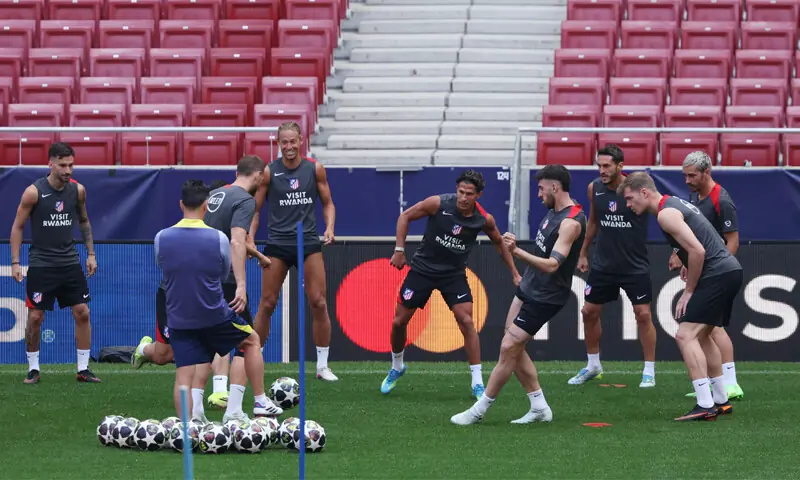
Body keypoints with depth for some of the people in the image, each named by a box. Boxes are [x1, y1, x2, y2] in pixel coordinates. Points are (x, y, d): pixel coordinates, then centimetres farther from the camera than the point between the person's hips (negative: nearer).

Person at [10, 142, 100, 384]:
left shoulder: (78, 190, 0)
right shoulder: (34, 192, -12)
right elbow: (17, 227, -4)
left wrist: (91, 253, 12)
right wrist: (15, 262, -9)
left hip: (70, 262, 4)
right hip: (40, 263, -4)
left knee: (82, 312, -1)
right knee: (35, 317, -1)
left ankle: (83, 369, 7)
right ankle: (33, 369, 13)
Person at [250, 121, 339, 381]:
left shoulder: (315, 169, 2)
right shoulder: (269, 172, -2)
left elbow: (328, 203, 11)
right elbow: (255, 209, 4)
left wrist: (329, 227, -6)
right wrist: (250, 238, -9)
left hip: (309, 242, 1)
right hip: (277, 244, -1)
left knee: (318, 302, -4)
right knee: (267, 304, 0)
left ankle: (322, 366, 6)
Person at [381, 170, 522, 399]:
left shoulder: (484, 219, -13)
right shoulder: (438, 203, -20)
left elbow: (499, 243, 8)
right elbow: (405, 217, -6)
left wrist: (515, 273, 9)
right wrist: (399, 250, -11)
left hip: (454, 274, 0)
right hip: (423, 268, 0)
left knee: (467, 321, -15)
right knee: (399, 321, 3)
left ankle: (477, 383, -8)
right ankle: (396, 367, 31)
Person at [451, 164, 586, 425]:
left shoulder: (571, 222, -23)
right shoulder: (554, 211, 7)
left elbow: (552, 265, -31)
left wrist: (517, 252, -41)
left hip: (545, 297, -10)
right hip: (529, 287, 10)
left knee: (509, 348, -8)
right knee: (513, 349, 7)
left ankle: (479, 410, 0)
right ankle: (539, 408, 15)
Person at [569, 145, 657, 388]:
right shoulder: (594, 189, -3)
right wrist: (583, 253, 18)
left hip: (635, 265, -4)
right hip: (602, 264, 5)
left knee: (643, 314, -4)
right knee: (589, 312, 8)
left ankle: (649, 371, 8)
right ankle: (593, 366, 25)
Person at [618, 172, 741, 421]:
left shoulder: (666, 214, -13)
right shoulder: (677, 204, 18)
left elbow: (697, 251, -21)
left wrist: (689, 291, -11)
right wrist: (691, 288, 18)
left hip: (717, 275, -10)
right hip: (729, 270, 10)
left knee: (685, 335, -12)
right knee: (701, 336, 22)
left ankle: (705, 406, -17)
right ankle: (721, 400, 28)